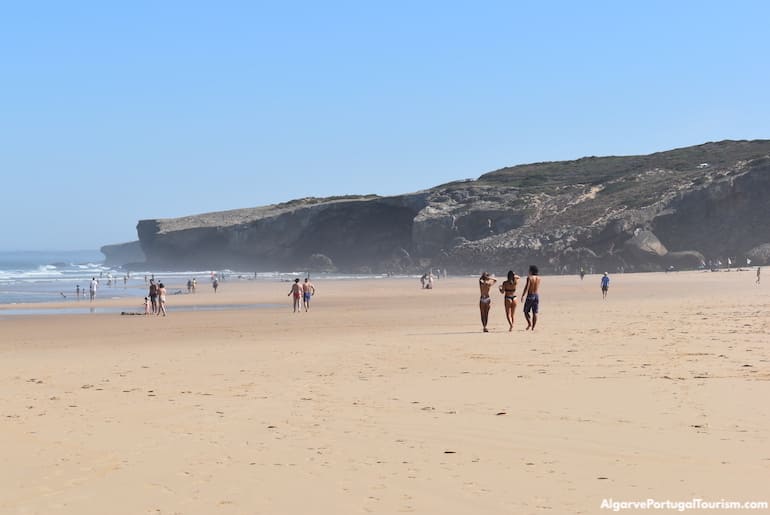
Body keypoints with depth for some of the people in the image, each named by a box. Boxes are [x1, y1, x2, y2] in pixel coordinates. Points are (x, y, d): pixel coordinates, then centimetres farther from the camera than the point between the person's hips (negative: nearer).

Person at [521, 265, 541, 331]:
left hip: (530, 296, -5)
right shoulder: (538, 278, 6)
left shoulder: (529, 278, -10)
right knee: (535, 312, 5)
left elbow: (526, 287, -16)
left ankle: (529, 324, -11)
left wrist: (522, 296, -12)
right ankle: (533, 327, 3)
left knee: (526, 311, 6)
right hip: (537, 296, 5)